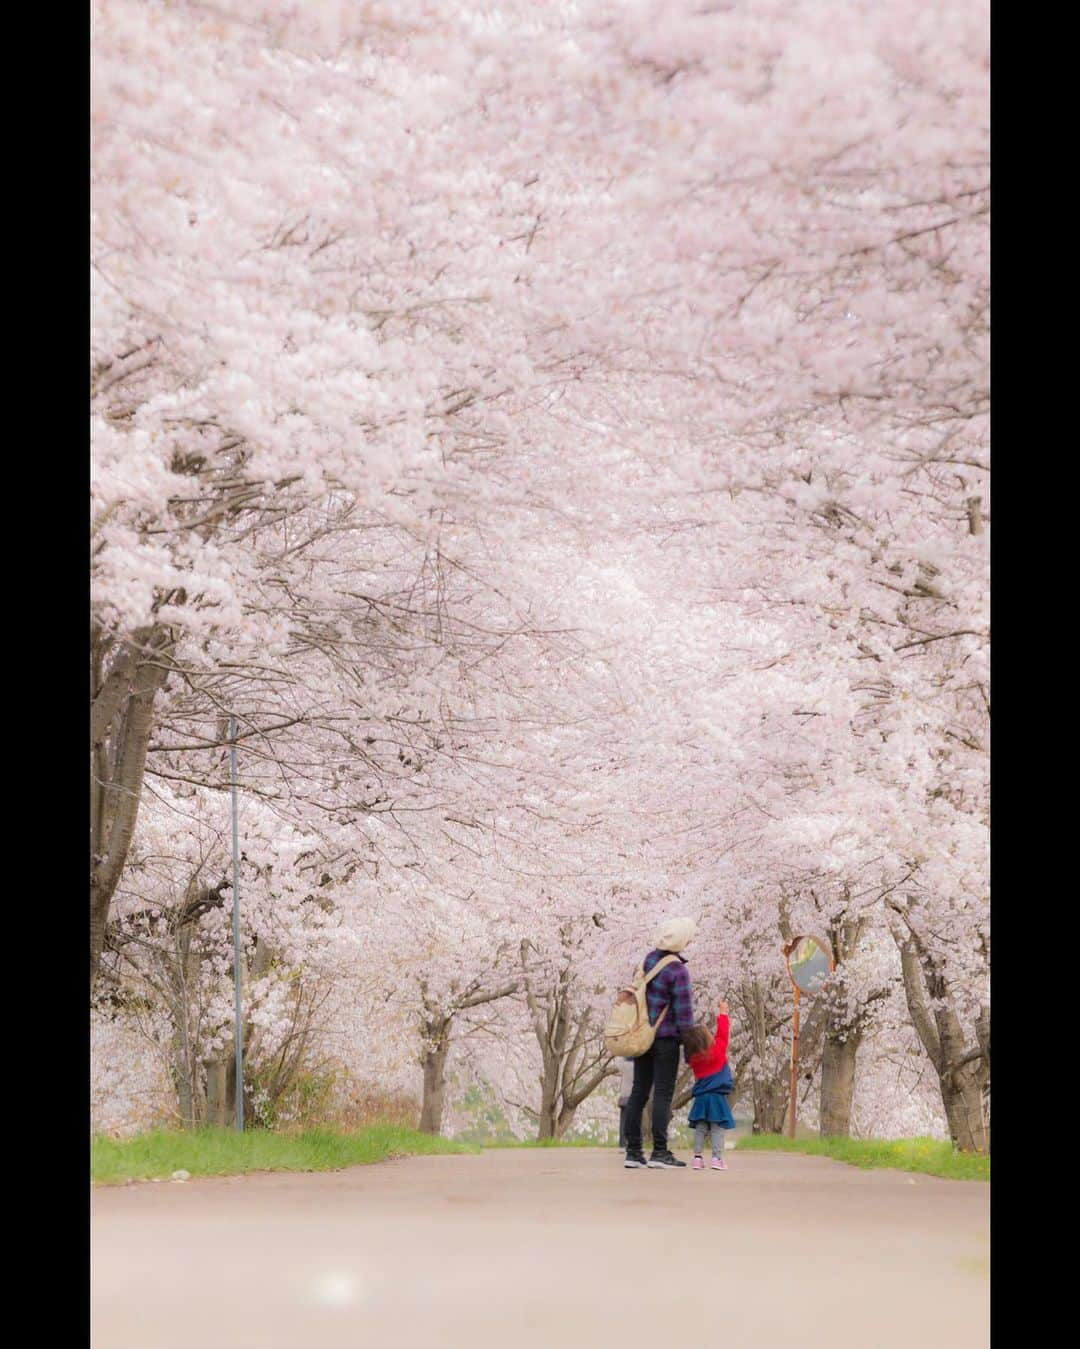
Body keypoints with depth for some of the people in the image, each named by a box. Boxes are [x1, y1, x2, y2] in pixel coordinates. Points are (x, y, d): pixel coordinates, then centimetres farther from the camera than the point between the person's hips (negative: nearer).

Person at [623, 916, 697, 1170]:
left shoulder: (650, 958, 4)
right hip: (666, 1037, -7)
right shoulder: (678, 971, -15)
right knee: (663, 1094, -3)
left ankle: (633, 1152, 9)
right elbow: (684, 1012, -13)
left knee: (639, 1092, 8)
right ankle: (659, 1152, -4)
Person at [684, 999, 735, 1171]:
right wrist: (723, 1013, 11)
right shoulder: (717, 1050, -9)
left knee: (700, 1128, 9)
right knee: (717, 1128, -2)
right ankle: (717, 1158, -9)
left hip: (700, 1098, 4)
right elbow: (723, 1033, -1)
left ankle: (698, 1157, 3)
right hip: (717, 1097, -4)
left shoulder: (693, 1058, 2)